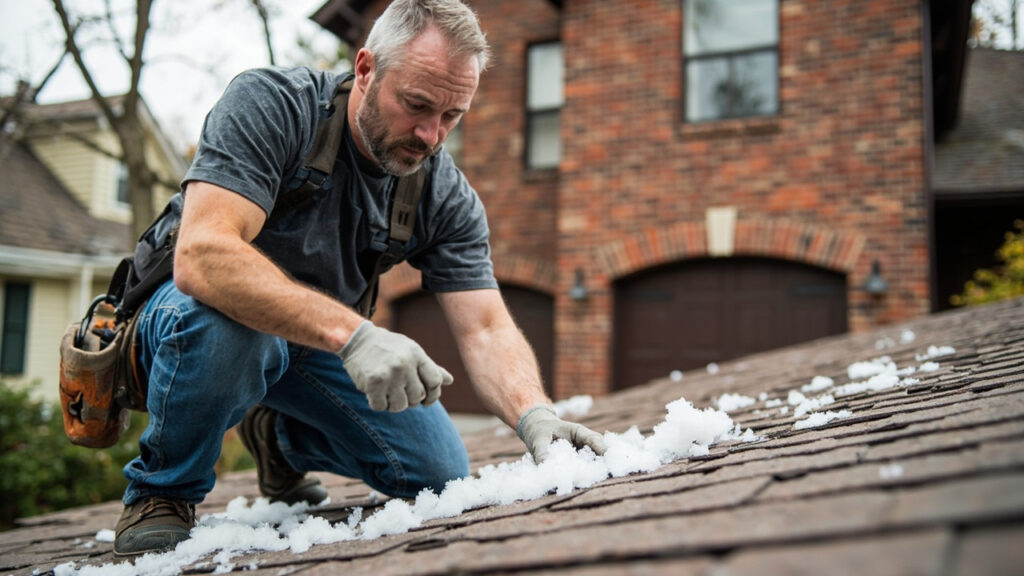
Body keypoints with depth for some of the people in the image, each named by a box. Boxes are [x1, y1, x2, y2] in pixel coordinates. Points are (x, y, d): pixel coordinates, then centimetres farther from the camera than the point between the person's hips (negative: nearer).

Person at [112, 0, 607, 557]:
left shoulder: (448, 199, -11)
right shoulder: (268, 104, -26)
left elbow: (484, 329, -18)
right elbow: (202, 256, -40)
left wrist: (535, 416, -39)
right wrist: (354, 335, -51)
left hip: (317, 344, 5)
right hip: (189, 316, -4)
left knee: (439, 473, -5)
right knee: (223, 323, -41)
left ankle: (279, 438, 23)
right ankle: (162, 488, -8)